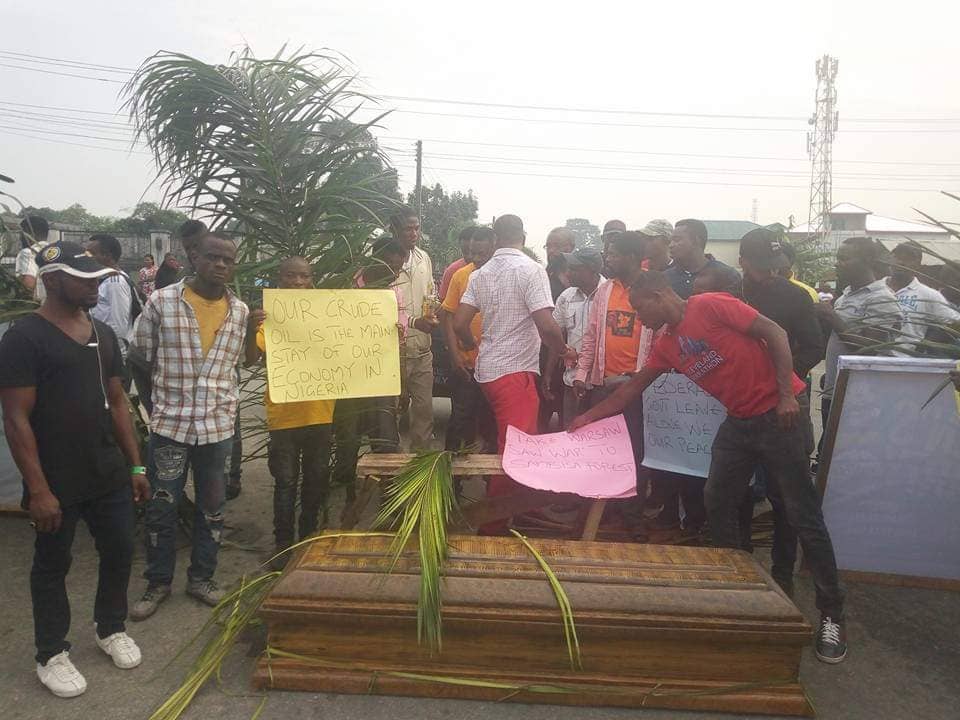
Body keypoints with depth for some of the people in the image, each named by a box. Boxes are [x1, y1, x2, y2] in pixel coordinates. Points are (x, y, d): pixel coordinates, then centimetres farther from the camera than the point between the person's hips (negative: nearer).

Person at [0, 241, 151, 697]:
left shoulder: (103, 333, 7)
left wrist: (135, 465, 10)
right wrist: (38, 489, -18)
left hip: (109, 474, 6)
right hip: (57, 483, -6)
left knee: (120, 551, 14)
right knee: (52, 566, 11)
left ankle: (111, 628, 38)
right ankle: (51, 655, 30)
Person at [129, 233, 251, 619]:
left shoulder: (241, 311, 2)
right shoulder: (161, 302, -6)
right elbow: (140, 357, 4)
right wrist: (154, 402, 7)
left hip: (219, 425, 2)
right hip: (170, 423, -2)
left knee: (212, 507, 13)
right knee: (161, 508, 9)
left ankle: (201, 577, 31)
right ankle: (158, 582, 28)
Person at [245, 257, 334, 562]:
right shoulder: (270, 316, -3)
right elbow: (251, 359, -12)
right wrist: (252, 329, -31)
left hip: (320, 413, 3)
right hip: (284, 414, -3)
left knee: (317, 479, 14)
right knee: (286, 482, 6)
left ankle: (309, 537, 30)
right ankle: (283, 543, 19)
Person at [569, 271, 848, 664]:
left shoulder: (710, 306, -14)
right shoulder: (667, 344, 9)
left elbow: (774, 333, -15)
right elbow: (633, 387, 17)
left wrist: (786, 395, -21)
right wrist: (589, 417, 19)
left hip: (778, 413, -8)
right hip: (738, 421, 8)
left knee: (803, 514, -3)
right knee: (717, 502, 9)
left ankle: (831, 614, 10)